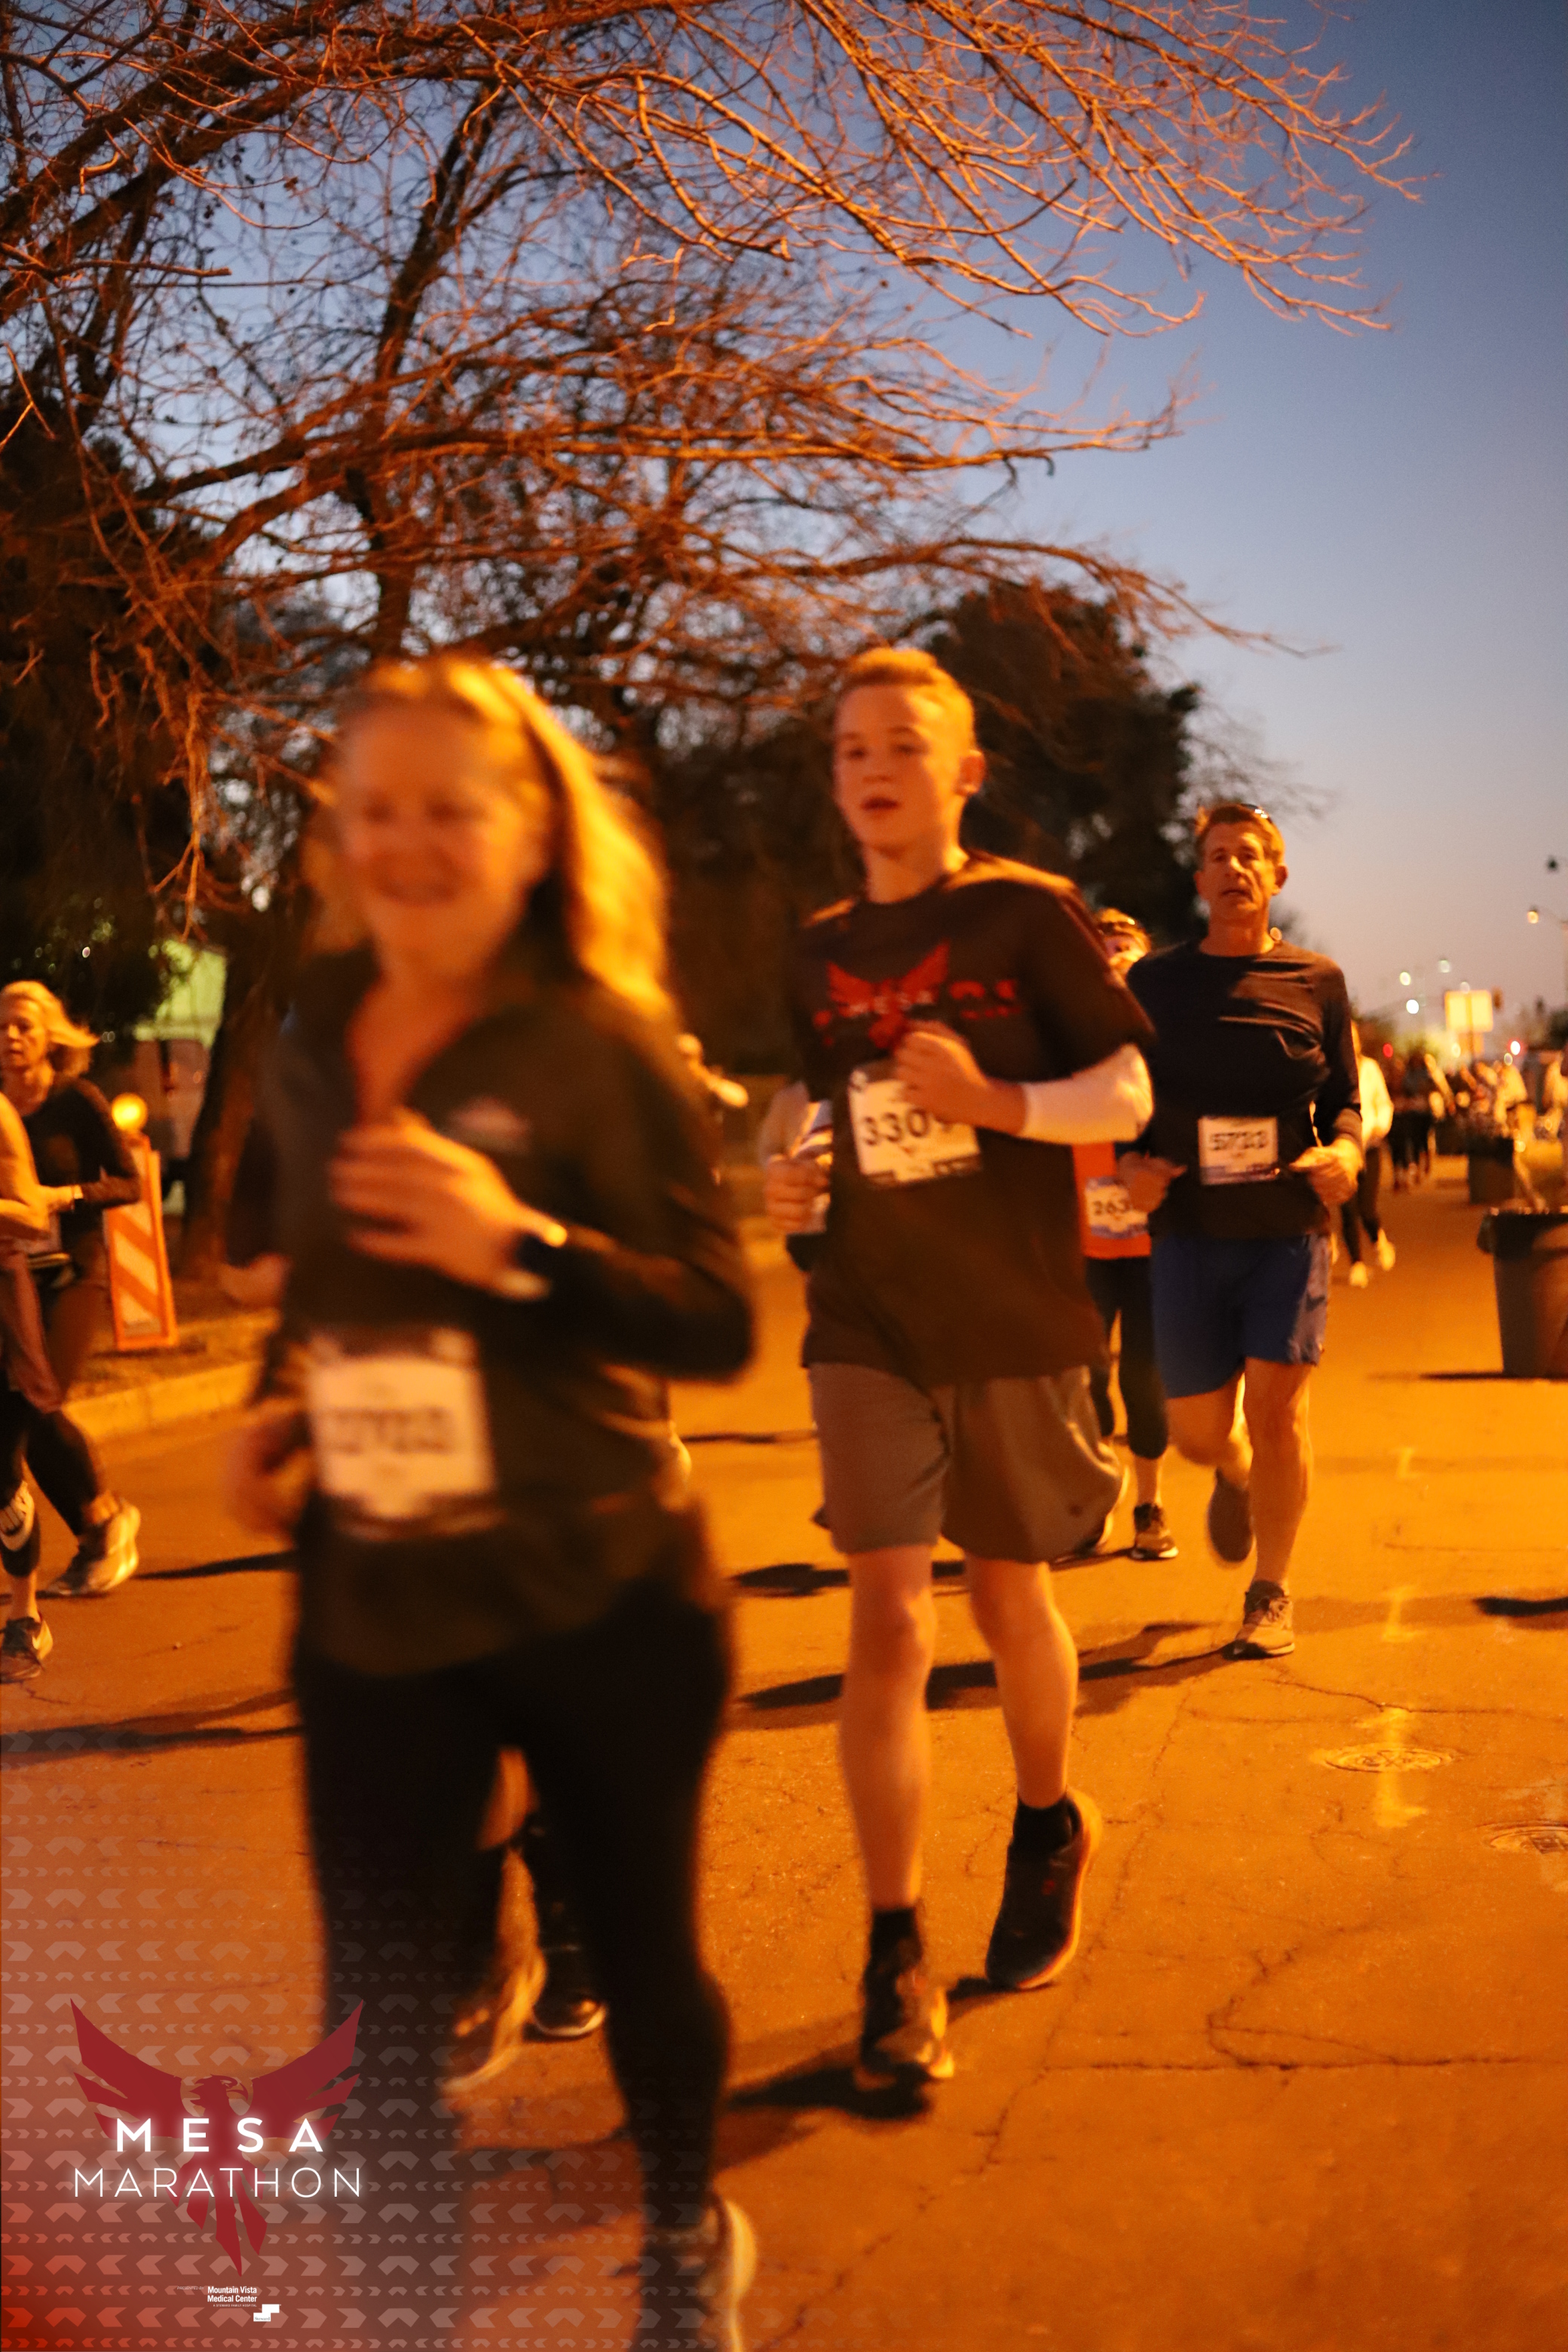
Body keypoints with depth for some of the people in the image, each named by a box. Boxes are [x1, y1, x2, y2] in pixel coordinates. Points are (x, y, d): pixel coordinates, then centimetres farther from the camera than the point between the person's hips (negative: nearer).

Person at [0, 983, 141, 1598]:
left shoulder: (77, 1101, -6)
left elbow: (128, 1183, -5)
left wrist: (68, 1195, -19)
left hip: (72, 1273, -5)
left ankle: (106, 1514, 8)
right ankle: (94, 1545, 17)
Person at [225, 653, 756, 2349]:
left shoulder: (599, 1043, -9)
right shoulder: (313, 1045, 6)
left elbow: (718, 1326, -11)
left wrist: (519, 1248, -25)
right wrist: (274, 1411, 3)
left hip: (598, 1602, -3)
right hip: (370, 1608, 3)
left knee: (642, 1947, 16)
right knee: (377, 2005, 6)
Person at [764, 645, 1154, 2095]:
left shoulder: (1027, 914, -3)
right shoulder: (818, 953, 9)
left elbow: (1125, 1096, -8)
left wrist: (995, 1100, -25)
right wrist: (781, 1187, 0)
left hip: (1019, 1321, -2)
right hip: (868, 1325, 2)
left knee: (1012, 1599, 13)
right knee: (888, 1620, -7)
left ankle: (1047, 1831, 41)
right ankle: (896, 1957, -1)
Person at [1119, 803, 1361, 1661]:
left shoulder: (1316, 981, 5)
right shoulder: (1155, 981, 6)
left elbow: (1344, 1099, 8)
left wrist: (1346, 1150, -13)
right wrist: (1130, 1164, -10)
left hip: (1289, 1229, -1)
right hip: (1188, 1232, 1)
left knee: (1277, 1405, -8)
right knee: (1197, 1429, 3)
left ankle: (1270, 1595, 9)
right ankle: (1238, 1477, 42)